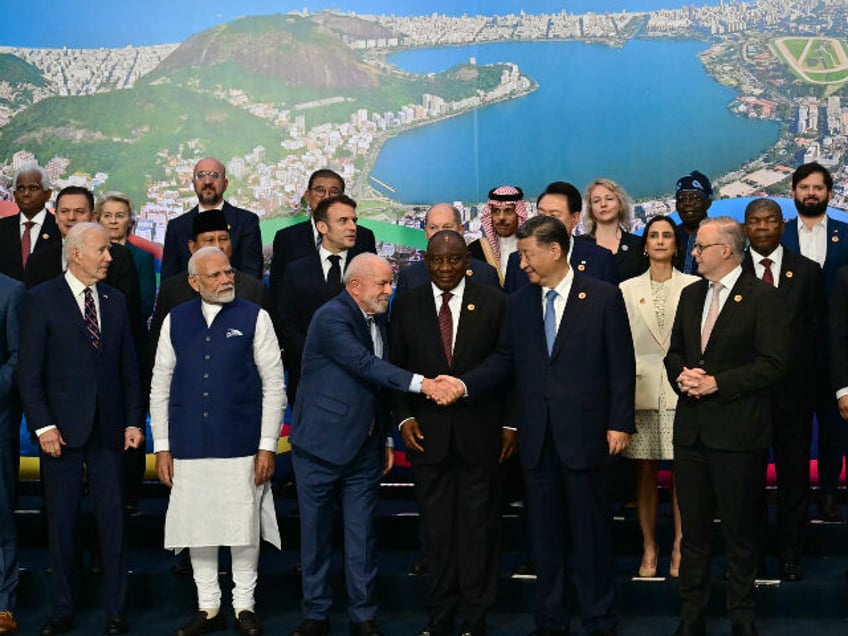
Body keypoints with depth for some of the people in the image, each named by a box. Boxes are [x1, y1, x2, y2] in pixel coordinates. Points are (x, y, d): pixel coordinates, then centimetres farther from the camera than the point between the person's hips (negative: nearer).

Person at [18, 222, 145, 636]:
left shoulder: (115, 301, 9)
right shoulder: (42, 299, -3)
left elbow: (129, 367, 11)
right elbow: (29, 371, -5)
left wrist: (134, 421, 3)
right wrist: (43, 425, -11)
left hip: (108, 430, 3)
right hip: (61, 429, -3)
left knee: (113, 521, 5)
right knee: (61, 523, 6)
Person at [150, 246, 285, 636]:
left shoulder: (254, 318, 0)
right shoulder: (175, 321, 6)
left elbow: (274, 385, -1)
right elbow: (160, 387, 9)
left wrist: (267, 445, -5)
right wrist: (162, 447, 5)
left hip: (241, 445, -2)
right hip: (189, 447, 2)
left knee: (244, 529, 4)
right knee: (197, 528, 9)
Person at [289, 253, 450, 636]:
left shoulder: (376, 320, 11)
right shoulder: (331, 317, -15)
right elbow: (366, 366, -26)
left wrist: (386, 439, 16)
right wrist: (420, 383, -31)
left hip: (363, 449, 6)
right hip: (321, 445, -6)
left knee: (362, 536, 7)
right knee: (316, 533, 6)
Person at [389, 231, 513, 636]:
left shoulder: (493, 303, 0)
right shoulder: (406, 306, 4)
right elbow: (395, 368, 7)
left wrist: (510, 423, -1)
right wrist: (404, 418, -3)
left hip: (480, 432, -1)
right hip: (428, 432, 1)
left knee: (479, 526, 5)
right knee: (436, 527, 8)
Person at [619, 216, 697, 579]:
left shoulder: (694, 287, 3)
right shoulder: (628, 289, 9)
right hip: (641, 388, 1)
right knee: (645, 472, 4)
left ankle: (680, 549, 10)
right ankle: (649, 548, 13)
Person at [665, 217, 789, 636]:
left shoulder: (761, 297, -8)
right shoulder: (691, 295, 13)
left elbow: (773, 364, -13)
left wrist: (716, 382, -16)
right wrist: (681, 376, -3)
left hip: (737, 429, -6)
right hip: (691, 428, 6)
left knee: (740, 530, 5)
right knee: (693, 527, 11)